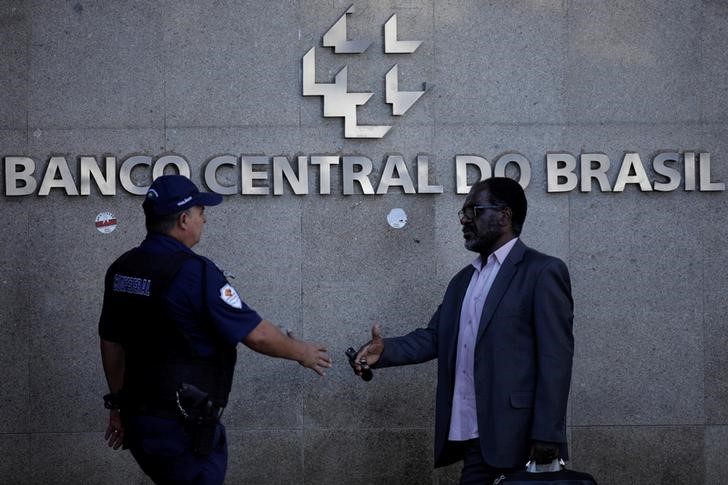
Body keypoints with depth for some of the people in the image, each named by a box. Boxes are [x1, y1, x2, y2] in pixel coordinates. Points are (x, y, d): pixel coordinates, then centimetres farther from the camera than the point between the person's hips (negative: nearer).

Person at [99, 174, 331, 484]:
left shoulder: (121, 270, 6)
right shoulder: (194, 272, -17)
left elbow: (111, 343, 14)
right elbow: (256, 334, -12)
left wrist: (119, 407, 24)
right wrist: (301, 352, 5)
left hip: (138, 420, 8)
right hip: (183, 429, -8)